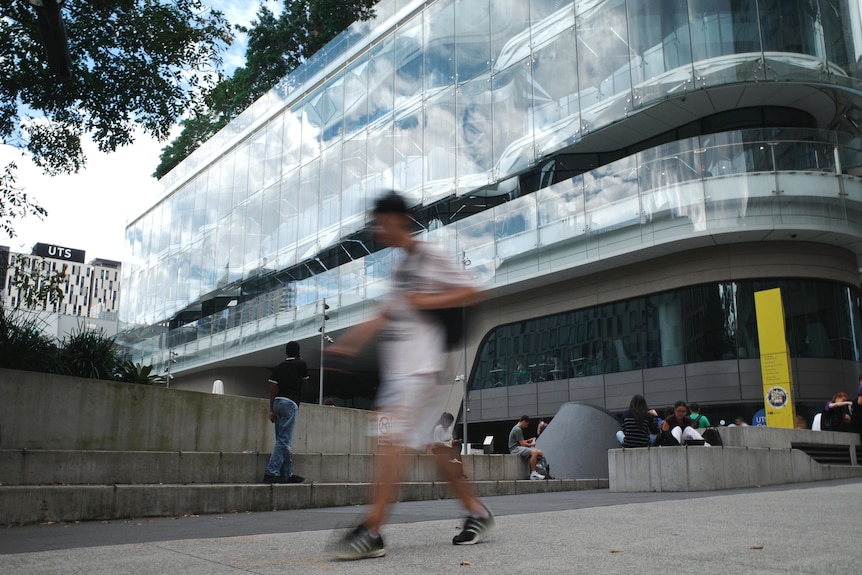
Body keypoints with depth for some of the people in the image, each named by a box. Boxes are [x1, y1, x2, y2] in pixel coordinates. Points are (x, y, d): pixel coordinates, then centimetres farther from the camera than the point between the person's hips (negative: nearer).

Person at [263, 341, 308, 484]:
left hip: (278, 402, 6)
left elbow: (273, 389, 7)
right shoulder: (301, 364, 3)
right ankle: (271, 473, -17)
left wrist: (271, 410, 8)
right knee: (283, 441, -9)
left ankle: (287, 475, 12)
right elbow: (304, 381, 20)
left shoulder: (278, 367, 13)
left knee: (283, 440, 9)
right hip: (290, 403, -6)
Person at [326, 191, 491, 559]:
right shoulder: (400, 265, 19)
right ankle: (476, 511, 22)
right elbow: (387, 315, 22)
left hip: (419, 367, -9)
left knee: (392, 443, -14)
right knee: (427, 445, 11)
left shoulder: (430, 256, -5)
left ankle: (371, 532, -13)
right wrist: (349, 342, 15)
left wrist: (428, 301, -14)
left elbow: (471, 293, -8)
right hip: (396, 369, 9)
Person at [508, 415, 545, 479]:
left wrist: (528, 440, 14)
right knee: (534, 452, -31)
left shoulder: (518, 429, 19)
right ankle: (533, 474, -28)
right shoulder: (517, 430, -15)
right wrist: (531, 445, -1)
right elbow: (522, 443, -17)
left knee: (539, 452, -3)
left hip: (519, 447, 10)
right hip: (515, 448, -10)